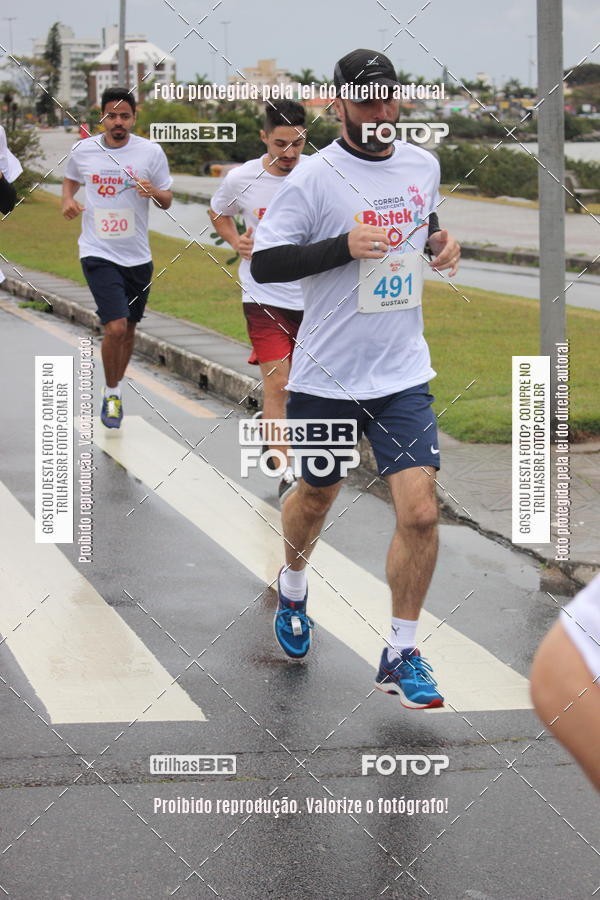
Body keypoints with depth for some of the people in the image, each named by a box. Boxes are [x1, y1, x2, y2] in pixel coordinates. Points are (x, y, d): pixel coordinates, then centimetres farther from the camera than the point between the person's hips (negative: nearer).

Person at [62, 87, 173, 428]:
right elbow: (71, 179, 20)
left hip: (137, 256, 2)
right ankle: (112, 394, 6)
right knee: (115, 327, -15)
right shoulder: (83, 150, -1)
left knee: (129, 327, 14)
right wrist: (68, 200, 0)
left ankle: (117, 387, 37)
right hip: (98, 254, -2)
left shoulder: (151, 152, -4)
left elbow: (167, 201, 4)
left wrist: (154, 192, -19)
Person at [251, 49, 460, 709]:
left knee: (420, 511, -11)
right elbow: (263, 263, -12)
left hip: (403, 375, 3)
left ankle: (401, 656, 3)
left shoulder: (422, 164, 6)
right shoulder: (314, 178, -11)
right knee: (316, 498, 17)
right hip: (326, 377, -3)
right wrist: (344, 246, -23)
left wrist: (441, 242, 4)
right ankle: (293, 584, 50)